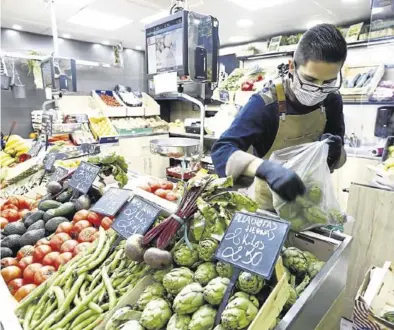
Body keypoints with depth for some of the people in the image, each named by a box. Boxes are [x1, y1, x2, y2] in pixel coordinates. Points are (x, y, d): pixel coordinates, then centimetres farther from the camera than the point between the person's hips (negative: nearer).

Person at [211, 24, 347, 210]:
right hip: (270, 203, -4)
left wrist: (334, 153, -23)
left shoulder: (332, 101, -10)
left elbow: (336, 157, -1)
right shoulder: (264, 104, -26)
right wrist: (266, 169, -50)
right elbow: (222, 151, -34)